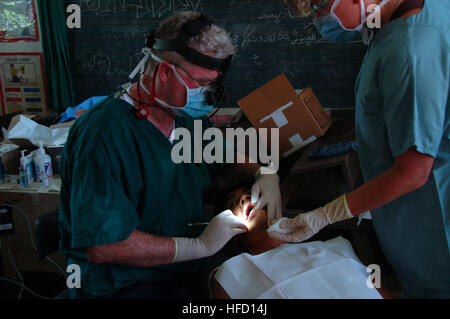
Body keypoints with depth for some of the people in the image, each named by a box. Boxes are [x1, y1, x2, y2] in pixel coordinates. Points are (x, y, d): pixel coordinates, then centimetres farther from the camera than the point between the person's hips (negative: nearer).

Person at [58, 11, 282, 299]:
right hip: (127, 284, -7)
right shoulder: (105, 132, -21)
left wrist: (264, 174, 2)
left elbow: (226, 162, 25)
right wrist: (201, 246, -23)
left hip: (191, 272, 7)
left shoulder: (190, 118, 6)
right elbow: (102, 246, -26)